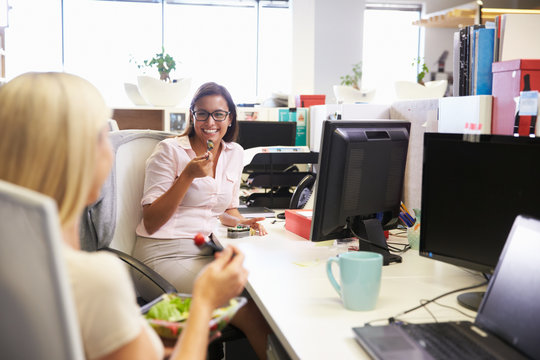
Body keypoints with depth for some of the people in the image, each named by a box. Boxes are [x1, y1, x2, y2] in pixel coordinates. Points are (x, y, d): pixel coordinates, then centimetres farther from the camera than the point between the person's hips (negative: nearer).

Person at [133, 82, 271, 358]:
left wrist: (242, 222, 4)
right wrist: (188, 175, -17)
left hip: (206, 250, 6)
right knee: (251, 314, -25)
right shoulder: (170, 151, -5)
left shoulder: (235, 153, 12)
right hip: (166, 253, -6)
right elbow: (151, 223, -10)